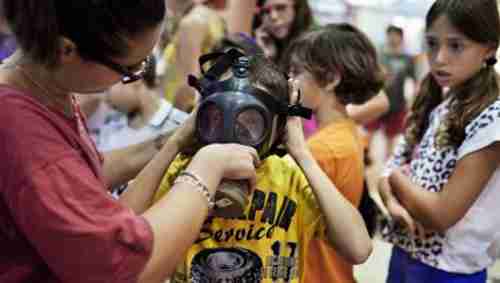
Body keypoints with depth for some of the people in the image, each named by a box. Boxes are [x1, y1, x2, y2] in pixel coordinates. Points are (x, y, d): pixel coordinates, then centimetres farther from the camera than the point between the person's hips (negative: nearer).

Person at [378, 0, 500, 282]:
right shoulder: (435, 104, 2)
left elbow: (441, 215, -24)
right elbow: (391, 172, 3)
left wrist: (397, 178, -8)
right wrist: (394, 202, -17)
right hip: (403, 254, 6)